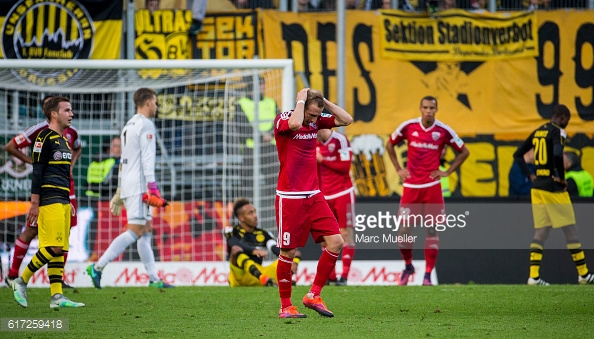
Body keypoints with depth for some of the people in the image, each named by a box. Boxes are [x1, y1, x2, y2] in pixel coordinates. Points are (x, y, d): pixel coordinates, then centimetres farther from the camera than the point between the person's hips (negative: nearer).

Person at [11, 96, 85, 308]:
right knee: (54, 247, -14)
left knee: (59, 250, 4)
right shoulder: (45, 138, -8)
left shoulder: (63, 140, 20)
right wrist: (34, 204, -15)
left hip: (62, 201, 9)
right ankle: (21, 281, -3)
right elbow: (37, 172, -11)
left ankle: (57, 297, 1)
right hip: (49, 200, -9)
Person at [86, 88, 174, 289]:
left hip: (127, 183, 10)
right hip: (139, 186, -10)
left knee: (146, 231, 7)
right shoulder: (146, 125, -8)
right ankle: (98, 267, -17)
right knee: (134, 231, -12)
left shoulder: (129, 126, 20)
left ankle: (154, 278, 3)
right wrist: (152, 186, -20)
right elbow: (147, 158, -16)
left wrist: (120, 191, 25)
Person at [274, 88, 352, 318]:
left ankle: (314, 295, 5)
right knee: (288, 252, -1)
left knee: (335, 241, -5)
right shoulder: (283, 120, -10)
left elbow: (346, 120, 6)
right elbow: (295, 124, -33)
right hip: (289, 197, -6)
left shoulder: (316, 120, 9)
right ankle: (285, 306, 10)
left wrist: (323, 100, -1)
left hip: (313, 195, 6)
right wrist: (301, 99, -18)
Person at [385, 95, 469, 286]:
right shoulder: (408, 127, 0)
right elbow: (389, 144, 16)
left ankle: (428, 275, 3)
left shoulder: (443, 131, -3)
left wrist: (447, 172, 2)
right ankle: (408, 266, 25)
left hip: (432, 186, -1)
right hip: (411, 186, 1)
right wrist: (398, 169, 9)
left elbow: (464, 152, 9)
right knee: (404, 230, 0)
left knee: (432, 230, -3)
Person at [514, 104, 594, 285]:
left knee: (541, 231, 7)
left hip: (537, 188, 7)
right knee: (570, 230, 3)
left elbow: (518, 155, 16)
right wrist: (561, 178, -14)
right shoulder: (557, 132, -10)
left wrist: (530, 175, 12)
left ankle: (533, 276, -3)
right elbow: (557, 155, -27)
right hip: (554, 188, -7)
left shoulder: (537, 132, 13)